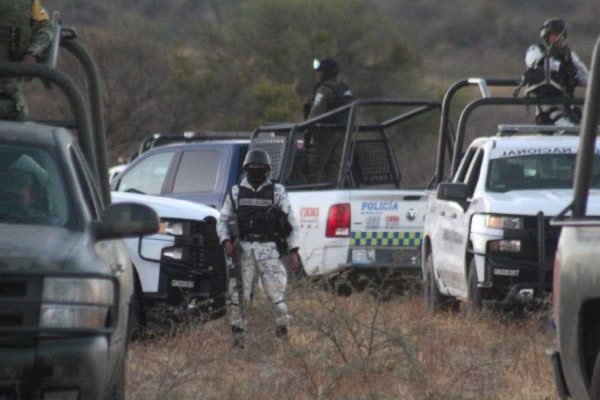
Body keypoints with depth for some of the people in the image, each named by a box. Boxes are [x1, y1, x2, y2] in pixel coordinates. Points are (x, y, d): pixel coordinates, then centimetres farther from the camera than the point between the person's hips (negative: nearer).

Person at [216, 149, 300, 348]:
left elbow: (291, 223, 7)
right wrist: (226, 241, -5)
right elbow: (223, 220, 13)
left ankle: (283, 331, 1)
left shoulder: (277, 192, 7)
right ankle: (238, 335, 5)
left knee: (276, 291, -8)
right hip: (244, 248, 2)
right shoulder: (236, 193, 11)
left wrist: (293, 251, 0)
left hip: (268, 249, -2)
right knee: (238, 293, -1)